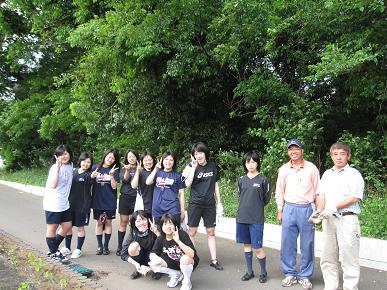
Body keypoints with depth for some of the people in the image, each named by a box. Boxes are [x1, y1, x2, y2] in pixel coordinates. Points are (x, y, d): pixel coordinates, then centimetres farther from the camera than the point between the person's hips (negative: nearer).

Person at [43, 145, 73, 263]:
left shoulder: (70, 166, 8)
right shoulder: (56, 167, -15)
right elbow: (53, 185, -27)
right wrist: (58, 167, -29)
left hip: (64, 203, 8)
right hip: (53, 203, -8)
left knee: (67, 226, 12)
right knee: (52, 227, 7)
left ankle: (53, 248, 30)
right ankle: (54, 253, 22)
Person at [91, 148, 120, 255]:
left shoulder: (114, 170, 0)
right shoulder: (95, 168, 0)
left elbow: (114, 186, -6)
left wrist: (111, 175, -20)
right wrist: (92, 177, -18)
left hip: (110, 201, 0)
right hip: (97, 200, 0)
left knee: (108, 222, 7)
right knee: (99, 223, 8)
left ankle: (106, 246, 19)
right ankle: (100, 246, 19)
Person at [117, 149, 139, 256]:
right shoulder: (124, 169, 10)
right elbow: (125, 179, -9)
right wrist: (127, 170, -29)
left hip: (136, 198, -1)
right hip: (125, 197, 1)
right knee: (123, 223, 4)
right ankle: (120, 247, 13)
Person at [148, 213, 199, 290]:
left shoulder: (182, 234, -27)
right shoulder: (160, 239, -11)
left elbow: (192, 254, -38)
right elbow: (153, 253, -5)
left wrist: (178, 241, -47)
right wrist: (155, 259, -29)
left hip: (189, 262, -5)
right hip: (173, 263, 5)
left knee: (185, 258, -38)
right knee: (153, 265, -14)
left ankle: (187, 282, -7)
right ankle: (176, 275, 9)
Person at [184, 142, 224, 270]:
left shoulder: (213, 166, 3)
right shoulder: (192, 167, -4)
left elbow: (215, 185, 10)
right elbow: (187, 184, -18)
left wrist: (219, 202, 10)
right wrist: (194, 167, -20)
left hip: (210, 204, 2)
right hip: (195, 204, -2)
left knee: (211, 232, 8)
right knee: (192, 232, 4)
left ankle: (214, 260, 15)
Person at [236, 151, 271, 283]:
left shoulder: (263, 179, -4)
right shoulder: (242, 180, 6)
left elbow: (266, 198, 5)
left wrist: (257, 207, 10)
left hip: (256, 219, -4)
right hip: (242, 217, 4)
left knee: (257, 247, -2)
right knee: (246, 245, 13)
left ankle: (263, 272, 20)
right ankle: (250, 271, 27)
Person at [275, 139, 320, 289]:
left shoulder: (311, 168, -1)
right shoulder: (283, 169, 5)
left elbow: (317, 191, 3)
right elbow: (279, 191, 11)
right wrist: (279, 211, 10)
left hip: (307, 209, -2)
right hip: (289, 208, 2)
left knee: (307, 245, 5)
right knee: (287, 243, 5)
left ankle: (305, 276, 19)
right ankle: (290, 274, 21)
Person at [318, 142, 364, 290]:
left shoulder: (354, 174, -1)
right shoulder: (327, 174, 15)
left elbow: (355, 198, -10)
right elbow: (321, 195, 9)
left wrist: (334, 207, -18)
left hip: (347, 219, -5)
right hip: (329, 220, 5)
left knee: (349, 259, 0)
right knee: (327, 258, 12)